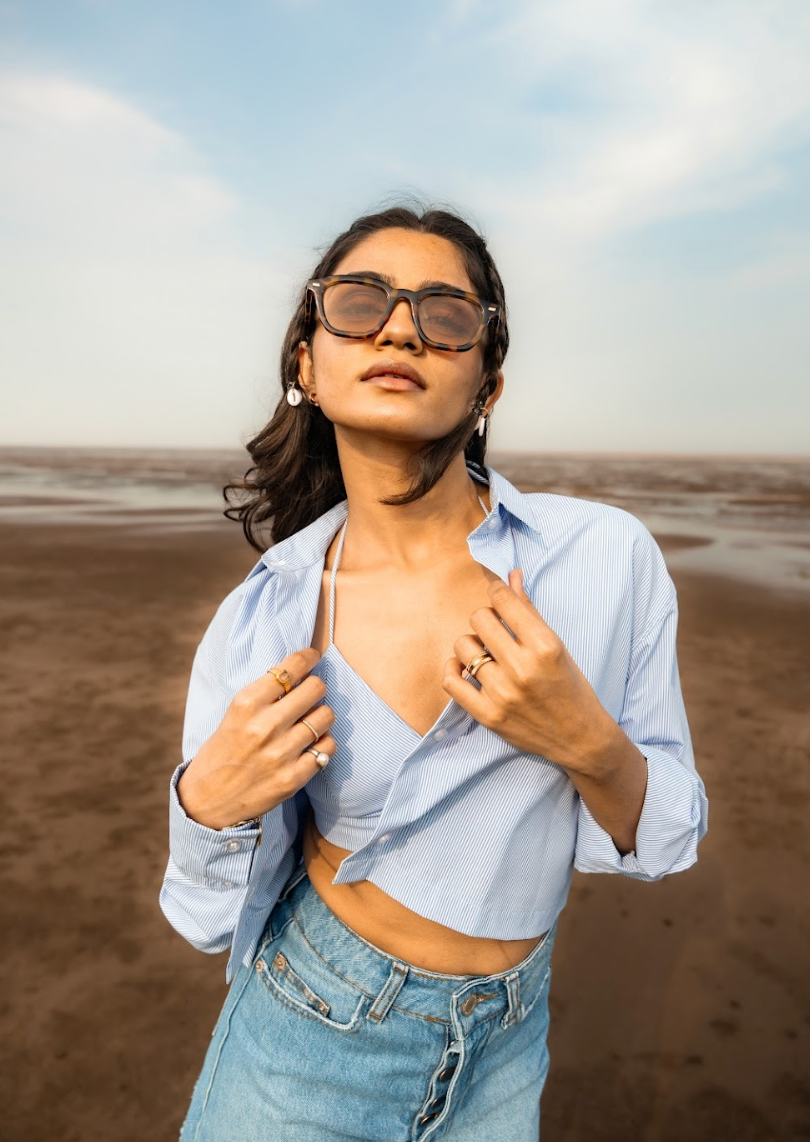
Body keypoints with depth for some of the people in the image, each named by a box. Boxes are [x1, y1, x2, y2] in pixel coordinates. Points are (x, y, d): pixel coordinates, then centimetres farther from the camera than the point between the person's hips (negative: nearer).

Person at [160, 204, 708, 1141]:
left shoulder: (608, 556, -18)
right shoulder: (262, 616, -15)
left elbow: (662, 841, -7)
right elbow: (216, 916, -5)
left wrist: (589, 743, -27)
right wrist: (206, 805, -26)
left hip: (500, 1059, 1)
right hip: (303, 1040, 0)